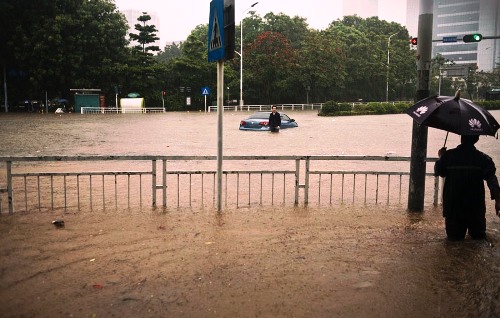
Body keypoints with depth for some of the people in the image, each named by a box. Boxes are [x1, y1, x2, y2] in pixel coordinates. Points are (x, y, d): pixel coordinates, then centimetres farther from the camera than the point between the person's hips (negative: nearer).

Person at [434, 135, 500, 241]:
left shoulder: (448, 155, -5)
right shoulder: (483, 158, -5)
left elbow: (438, 172, 8)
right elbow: (491, 179, -16)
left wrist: (441, 157, 25)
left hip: (453, 205, 0)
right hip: (476, 206, 0)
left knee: (454, 238, 12)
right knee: (479, 236, 16)